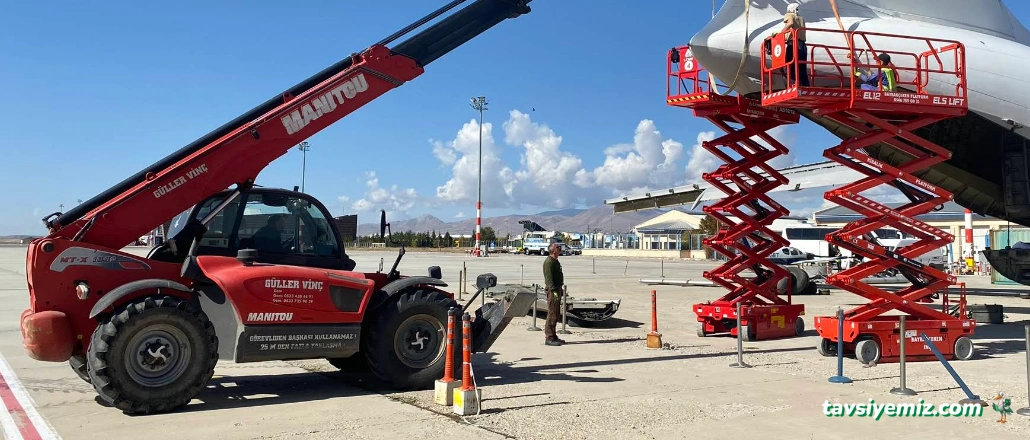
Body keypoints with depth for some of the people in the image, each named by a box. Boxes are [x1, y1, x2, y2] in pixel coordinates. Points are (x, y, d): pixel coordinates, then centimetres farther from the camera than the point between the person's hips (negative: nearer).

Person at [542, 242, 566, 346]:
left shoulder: (555, 261, 18)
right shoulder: (549, 262, -14)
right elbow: (548, 278, -21)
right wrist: (554, 291, -27)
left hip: (557, 290, 11)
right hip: (552, 291, -11)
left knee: (556, 314, 14)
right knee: (552, 314, -9)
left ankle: (553, 336, 21)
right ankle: (549, 338, -7)